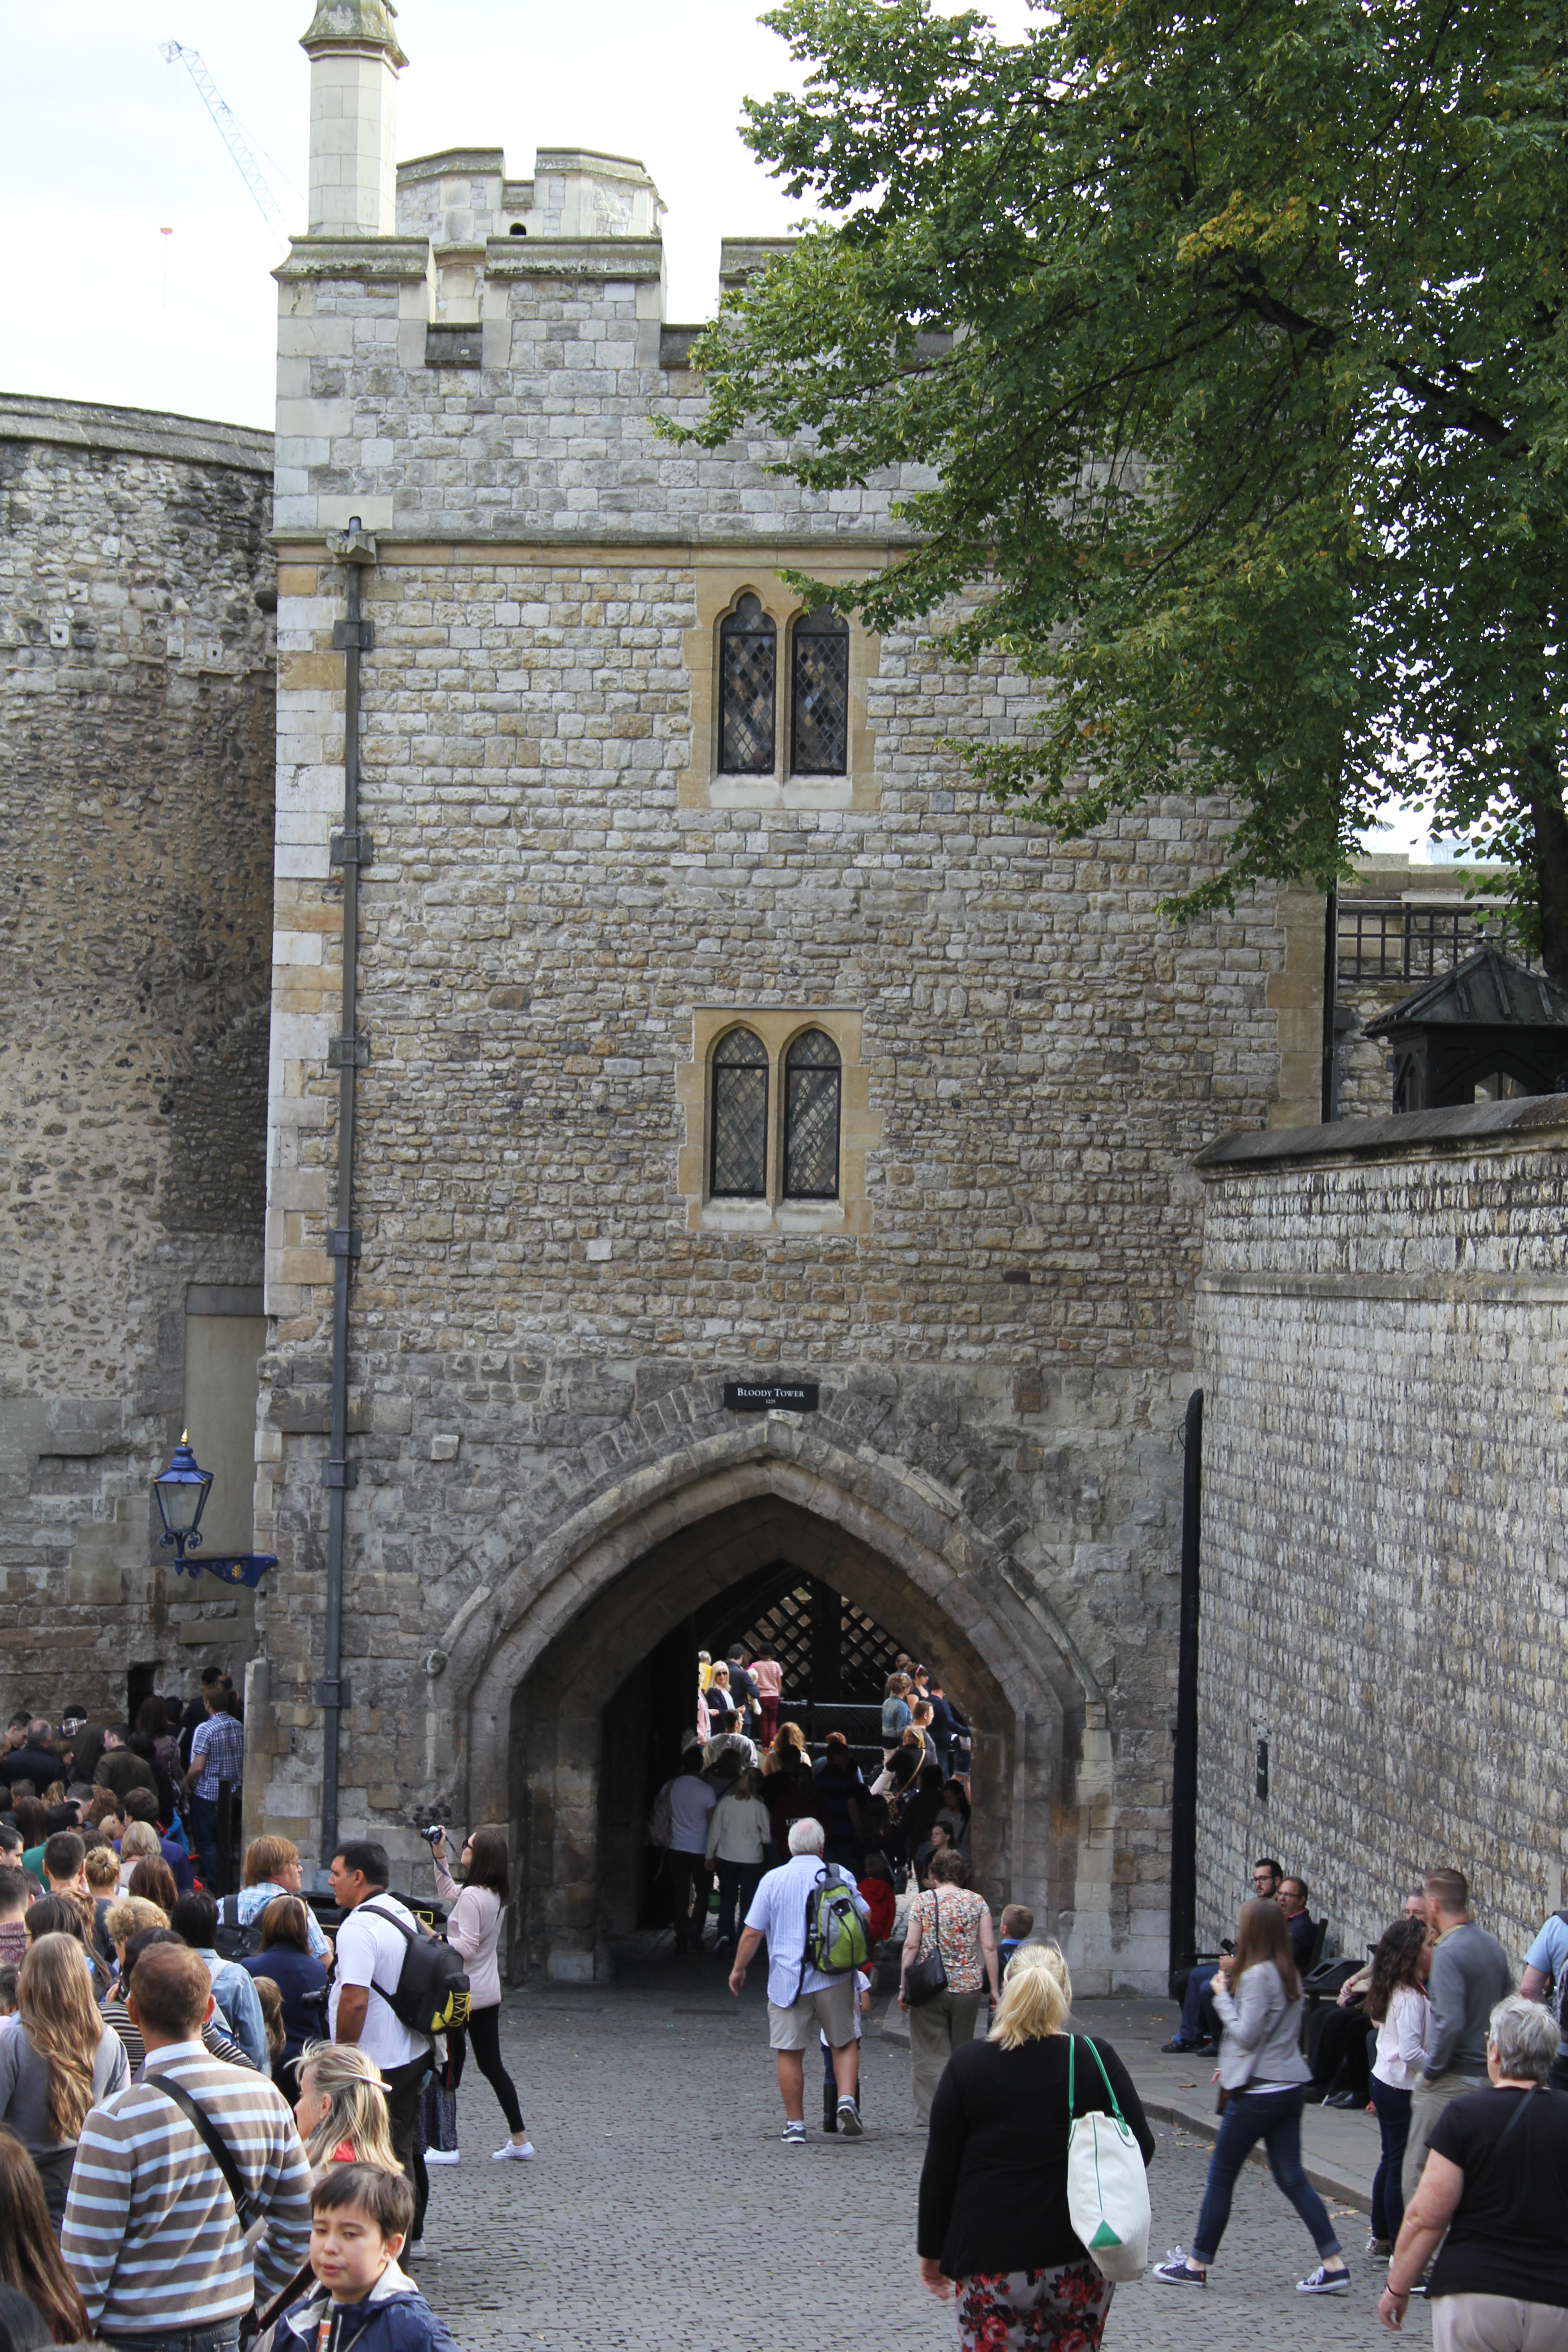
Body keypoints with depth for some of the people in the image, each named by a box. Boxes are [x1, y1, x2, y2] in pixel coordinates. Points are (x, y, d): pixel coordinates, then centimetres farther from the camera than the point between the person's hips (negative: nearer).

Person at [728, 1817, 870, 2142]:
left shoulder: (773, 1880, -2)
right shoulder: (840, 1875, 2)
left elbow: (752, 1932, -1)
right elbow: (865, 1919, 9)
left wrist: (738, 1969, 13)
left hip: (788, 1978, -1)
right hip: (834, 1978, 1)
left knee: (790, 2053, 5)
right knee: (844, 2044, 14)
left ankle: (795, 2124, 5)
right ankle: (847, 2100, -7)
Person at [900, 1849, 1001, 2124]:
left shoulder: (924, 1900, -1)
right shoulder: (977, 1902, 4)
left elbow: (911, 1946, -5)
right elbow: (989, 1947, 0)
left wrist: (904, 1987, 0)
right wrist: (994, 1989, 6)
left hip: (930, 1987, -2)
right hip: (968, 1987, 2)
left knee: (930, 2053, 2)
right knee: (962, 2051, 14)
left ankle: (933, 2112, -9)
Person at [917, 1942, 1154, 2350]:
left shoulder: (968, 2065, -2)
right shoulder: (1096, 2061, -3)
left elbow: (939, 2170, 2)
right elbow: (1141, 2147, 2)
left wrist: (932, 2251, 12)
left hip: (991, 2260, -1)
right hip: (1080, 2258, 2)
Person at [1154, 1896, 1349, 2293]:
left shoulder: (1257, 1976, -17)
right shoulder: (1288, 1973, 11)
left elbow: (1246, 2034, -17)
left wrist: (1223, 1995, -9)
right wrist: (1236, 1980, 12)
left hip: (1258, 2093, -9)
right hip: (1290, 2087, 9)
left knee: (1220, 2177, 4)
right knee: (1292, 2178, 8)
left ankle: (1196, 2266, 12)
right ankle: (1334, 2265, 0)